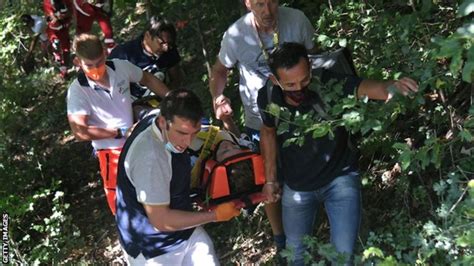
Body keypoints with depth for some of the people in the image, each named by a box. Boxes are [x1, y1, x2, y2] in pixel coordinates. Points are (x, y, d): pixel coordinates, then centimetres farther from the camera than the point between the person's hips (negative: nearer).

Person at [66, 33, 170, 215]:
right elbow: (80, 132, -28)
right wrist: (120, 133, -24)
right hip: (111, 151, -4)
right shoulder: (77, 91, -21)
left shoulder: (121, 67, -12)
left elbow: (148, 79, 7)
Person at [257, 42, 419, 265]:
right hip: (296, 186, 3)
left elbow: (364, 87, -50)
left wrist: (390, 87, -74)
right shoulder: (268, 98, -20)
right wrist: (270, 178, 4)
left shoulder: (330, 83, -31)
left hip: (340, 178, -2)